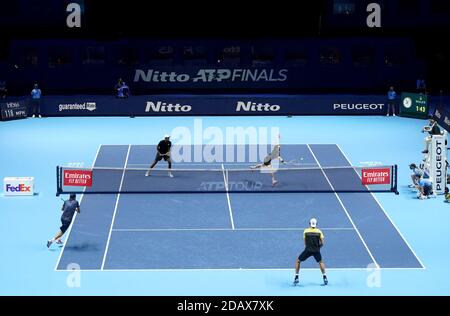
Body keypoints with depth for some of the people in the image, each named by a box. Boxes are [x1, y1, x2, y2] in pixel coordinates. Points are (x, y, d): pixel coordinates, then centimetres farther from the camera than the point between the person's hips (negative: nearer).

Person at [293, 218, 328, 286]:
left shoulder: (306, 231, 3)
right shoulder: (319, 232, 3)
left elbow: (305, 243, 7)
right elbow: (322, 243, 0)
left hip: (308, 250, -1)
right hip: (316, 250, 1)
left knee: (298, 261, 18)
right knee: (320, 262, 28)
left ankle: (296, 277, 10)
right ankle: (324, 277, 18)